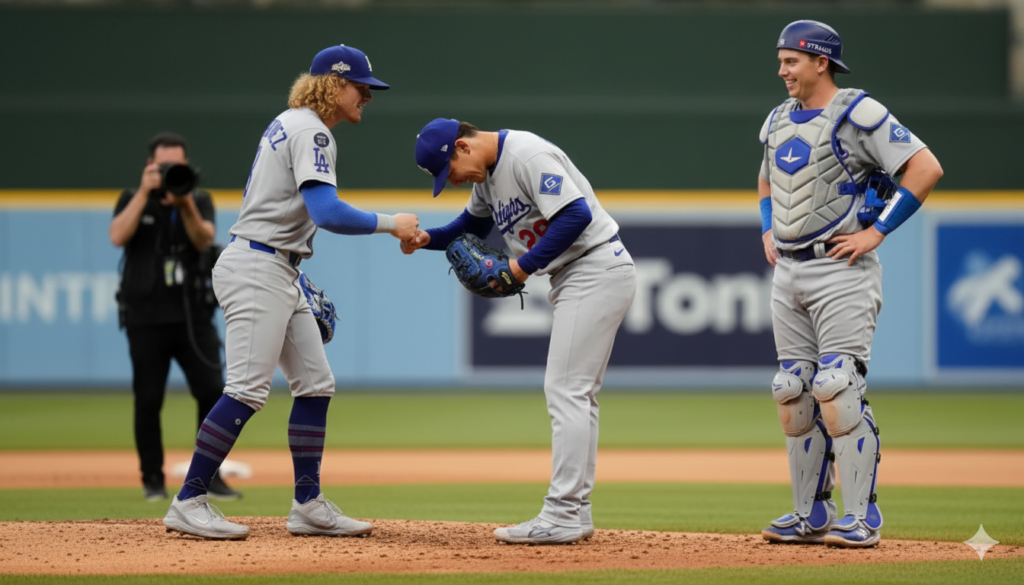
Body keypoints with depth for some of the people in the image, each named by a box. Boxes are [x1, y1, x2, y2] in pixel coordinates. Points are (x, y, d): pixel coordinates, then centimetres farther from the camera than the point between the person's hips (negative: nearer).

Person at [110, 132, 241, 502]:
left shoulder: (199, 201, 9)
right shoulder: (133, 200, 7)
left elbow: (204, 239, -9)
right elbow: (118, 237, -12)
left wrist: (185, 205, -26)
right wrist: (146, 192, -16)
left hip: (193, 315, 1)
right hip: (146, 317, -1)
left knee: (212, 392, -8)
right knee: (148, 400, -1)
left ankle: (211, 477, 0)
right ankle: (153, 480, 9)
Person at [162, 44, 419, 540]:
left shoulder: (285, 124, 17)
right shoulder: (311, 132, -14)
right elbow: (327, 213, -26)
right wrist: (390, 225, -16)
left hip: (278, 274, 11)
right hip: (257, 271, -11)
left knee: (315, 384, 8)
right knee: (247, 389, -13)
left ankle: (308, 505, 9)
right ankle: (188, 503, -11)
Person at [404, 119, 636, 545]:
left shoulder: (527, 155, -19)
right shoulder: (487, 170, 12)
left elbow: (577, 214, -27)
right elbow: (474, 224, 29)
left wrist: (525, 265, -23)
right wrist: (428, 239, 11)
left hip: (598, 268, -11)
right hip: (574, 278, 11)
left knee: (566, 390, -12)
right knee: (577, 394, 12)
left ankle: (561, 517, -14)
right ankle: (576, 513, 16)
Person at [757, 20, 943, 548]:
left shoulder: (858, 114, -11)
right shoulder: (778, 121, 14)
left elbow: (926, 167, -16)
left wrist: (876, 231, -16)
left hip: (841, 269, -8)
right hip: (788, 271, 8)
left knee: (837, 389, -14)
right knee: (792, 394, 6)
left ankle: (862, 517, -10)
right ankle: (811, 515, 14)